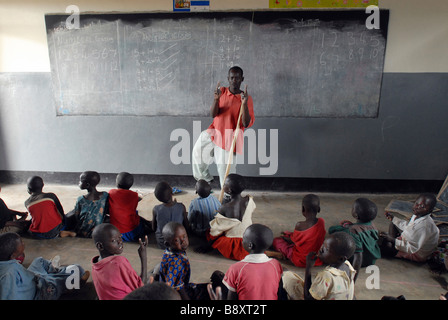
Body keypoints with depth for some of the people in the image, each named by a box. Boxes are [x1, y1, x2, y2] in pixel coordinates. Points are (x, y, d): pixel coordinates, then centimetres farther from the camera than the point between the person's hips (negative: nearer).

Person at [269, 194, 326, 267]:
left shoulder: (299, 225, -26)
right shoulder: (322, 222, -11)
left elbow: (292, 241, -8)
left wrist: (284, 236, 15)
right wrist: (289, 234, 16)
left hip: (301, 262, -5)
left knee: (276, 240, 7)